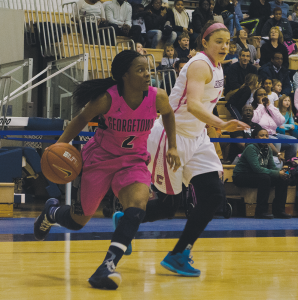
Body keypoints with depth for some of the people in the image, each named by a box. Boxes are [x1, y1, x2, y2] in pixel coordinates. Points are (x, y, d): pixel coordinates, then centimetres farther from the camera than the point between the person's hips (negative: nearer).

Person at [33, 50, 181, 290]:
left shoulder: (157, 97, -16)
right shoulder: (107, 98, -23)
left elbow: (168, 114, 9)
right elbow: (82, 119, -5)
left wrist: (172, 147, 3)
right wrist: (61, 144, -15)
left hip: (134, 161, 2)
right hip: (100, 159, -2)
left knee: (137, 208, -28)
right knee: (78, 220, 10)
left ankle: (107, 266, -28)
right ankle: (51, 212, 46)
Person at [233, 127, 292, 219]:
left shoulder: (268, 149, 6)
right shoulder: (251, 148, -19)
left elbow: (272, 167, 6)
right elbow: (256, 168, -29)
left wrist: (281, 173, -18)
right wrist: (277, 173, -29)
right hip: (241, 177, -8)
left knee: (282, 180, -8)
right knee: (265, 178, -34)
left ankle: (278, 210, -5)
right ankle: (261, 212, -28)